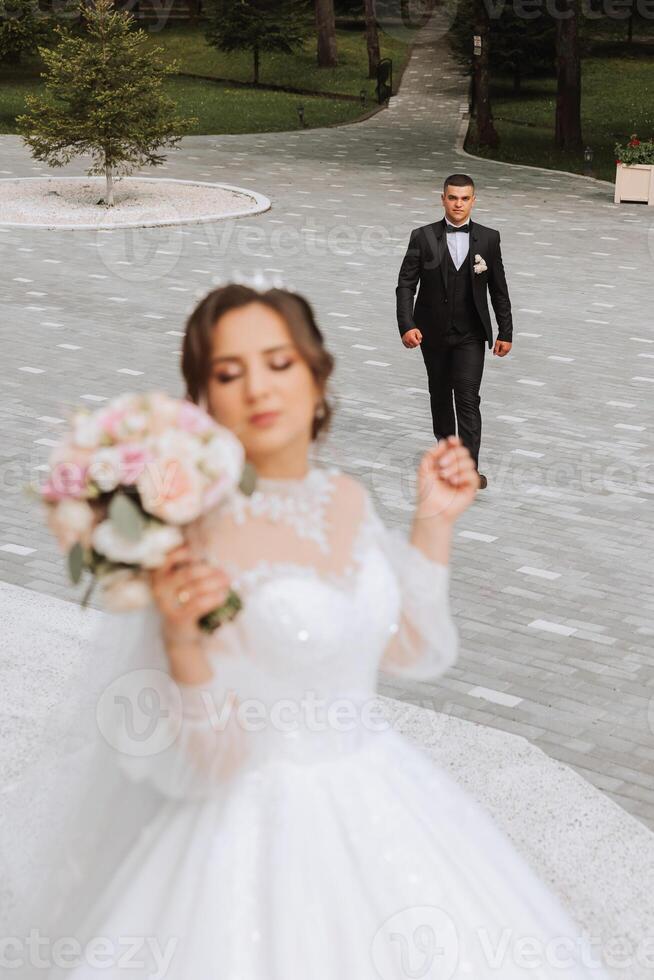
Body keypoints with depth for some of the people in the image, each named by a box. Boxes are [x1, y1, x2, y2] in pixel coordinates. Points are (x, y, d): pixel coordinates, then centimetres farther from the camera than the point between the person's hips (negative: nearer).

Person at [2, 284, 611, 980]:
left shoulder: (348, 497, -1)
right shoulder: (197, 538, -19)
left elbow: (410, 651, 12)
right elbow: (212, 758, -18)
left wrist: (434, 522, 4)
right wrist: (180, 635, -34)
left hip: (381, 805, 6)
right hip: (266, 829, -6)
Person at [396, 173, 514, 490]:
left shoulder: (488, 239, -3)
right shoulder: (423, 237, -6)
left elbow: (498, 289, 3)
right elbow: (405, 285, -7)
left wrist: (505, 332, 3)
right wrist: (407, 325, -19)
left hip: (470, 335, -1)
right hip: (433, 333, 1)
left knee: (468, 398, -10)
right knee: (440, 394, 16)